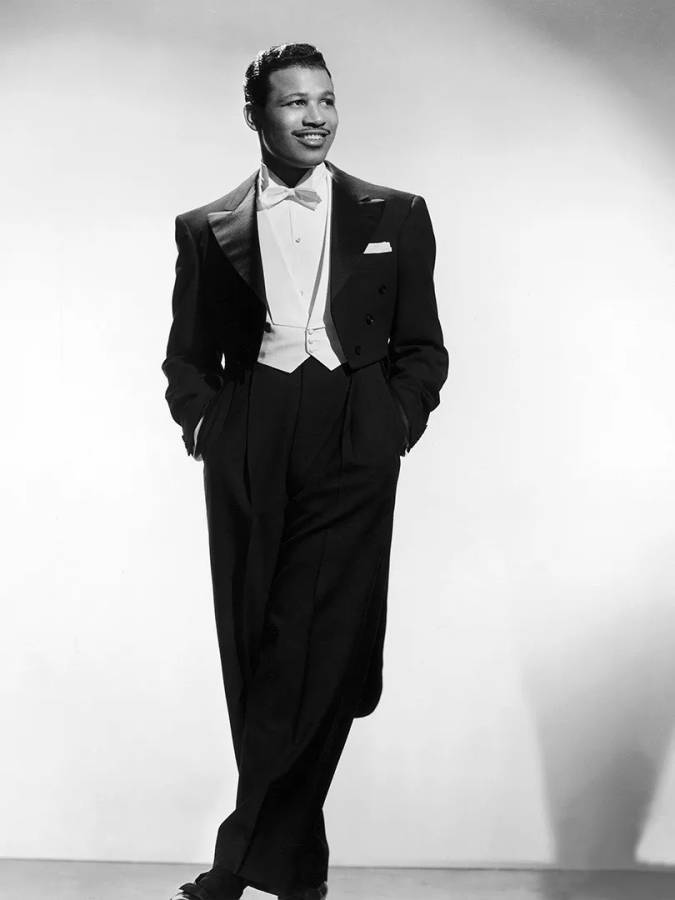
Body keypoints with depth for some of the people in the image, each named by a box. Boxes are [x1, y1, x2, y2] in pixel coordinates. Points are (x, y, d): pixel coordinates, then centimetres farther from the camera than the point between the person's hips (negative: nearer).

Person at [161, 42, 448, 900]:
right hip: (247, 451, 1)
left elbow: (421, 347, 12)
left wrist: (396, 427, -2)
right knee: (253, 651, 3)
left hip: (352, 447, -1)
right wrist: (202, 422, -2)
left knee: (320, 651, -9)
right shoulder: (206, 229, 12)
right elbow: (187, 356, 15)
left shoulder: (395, 216, 11)